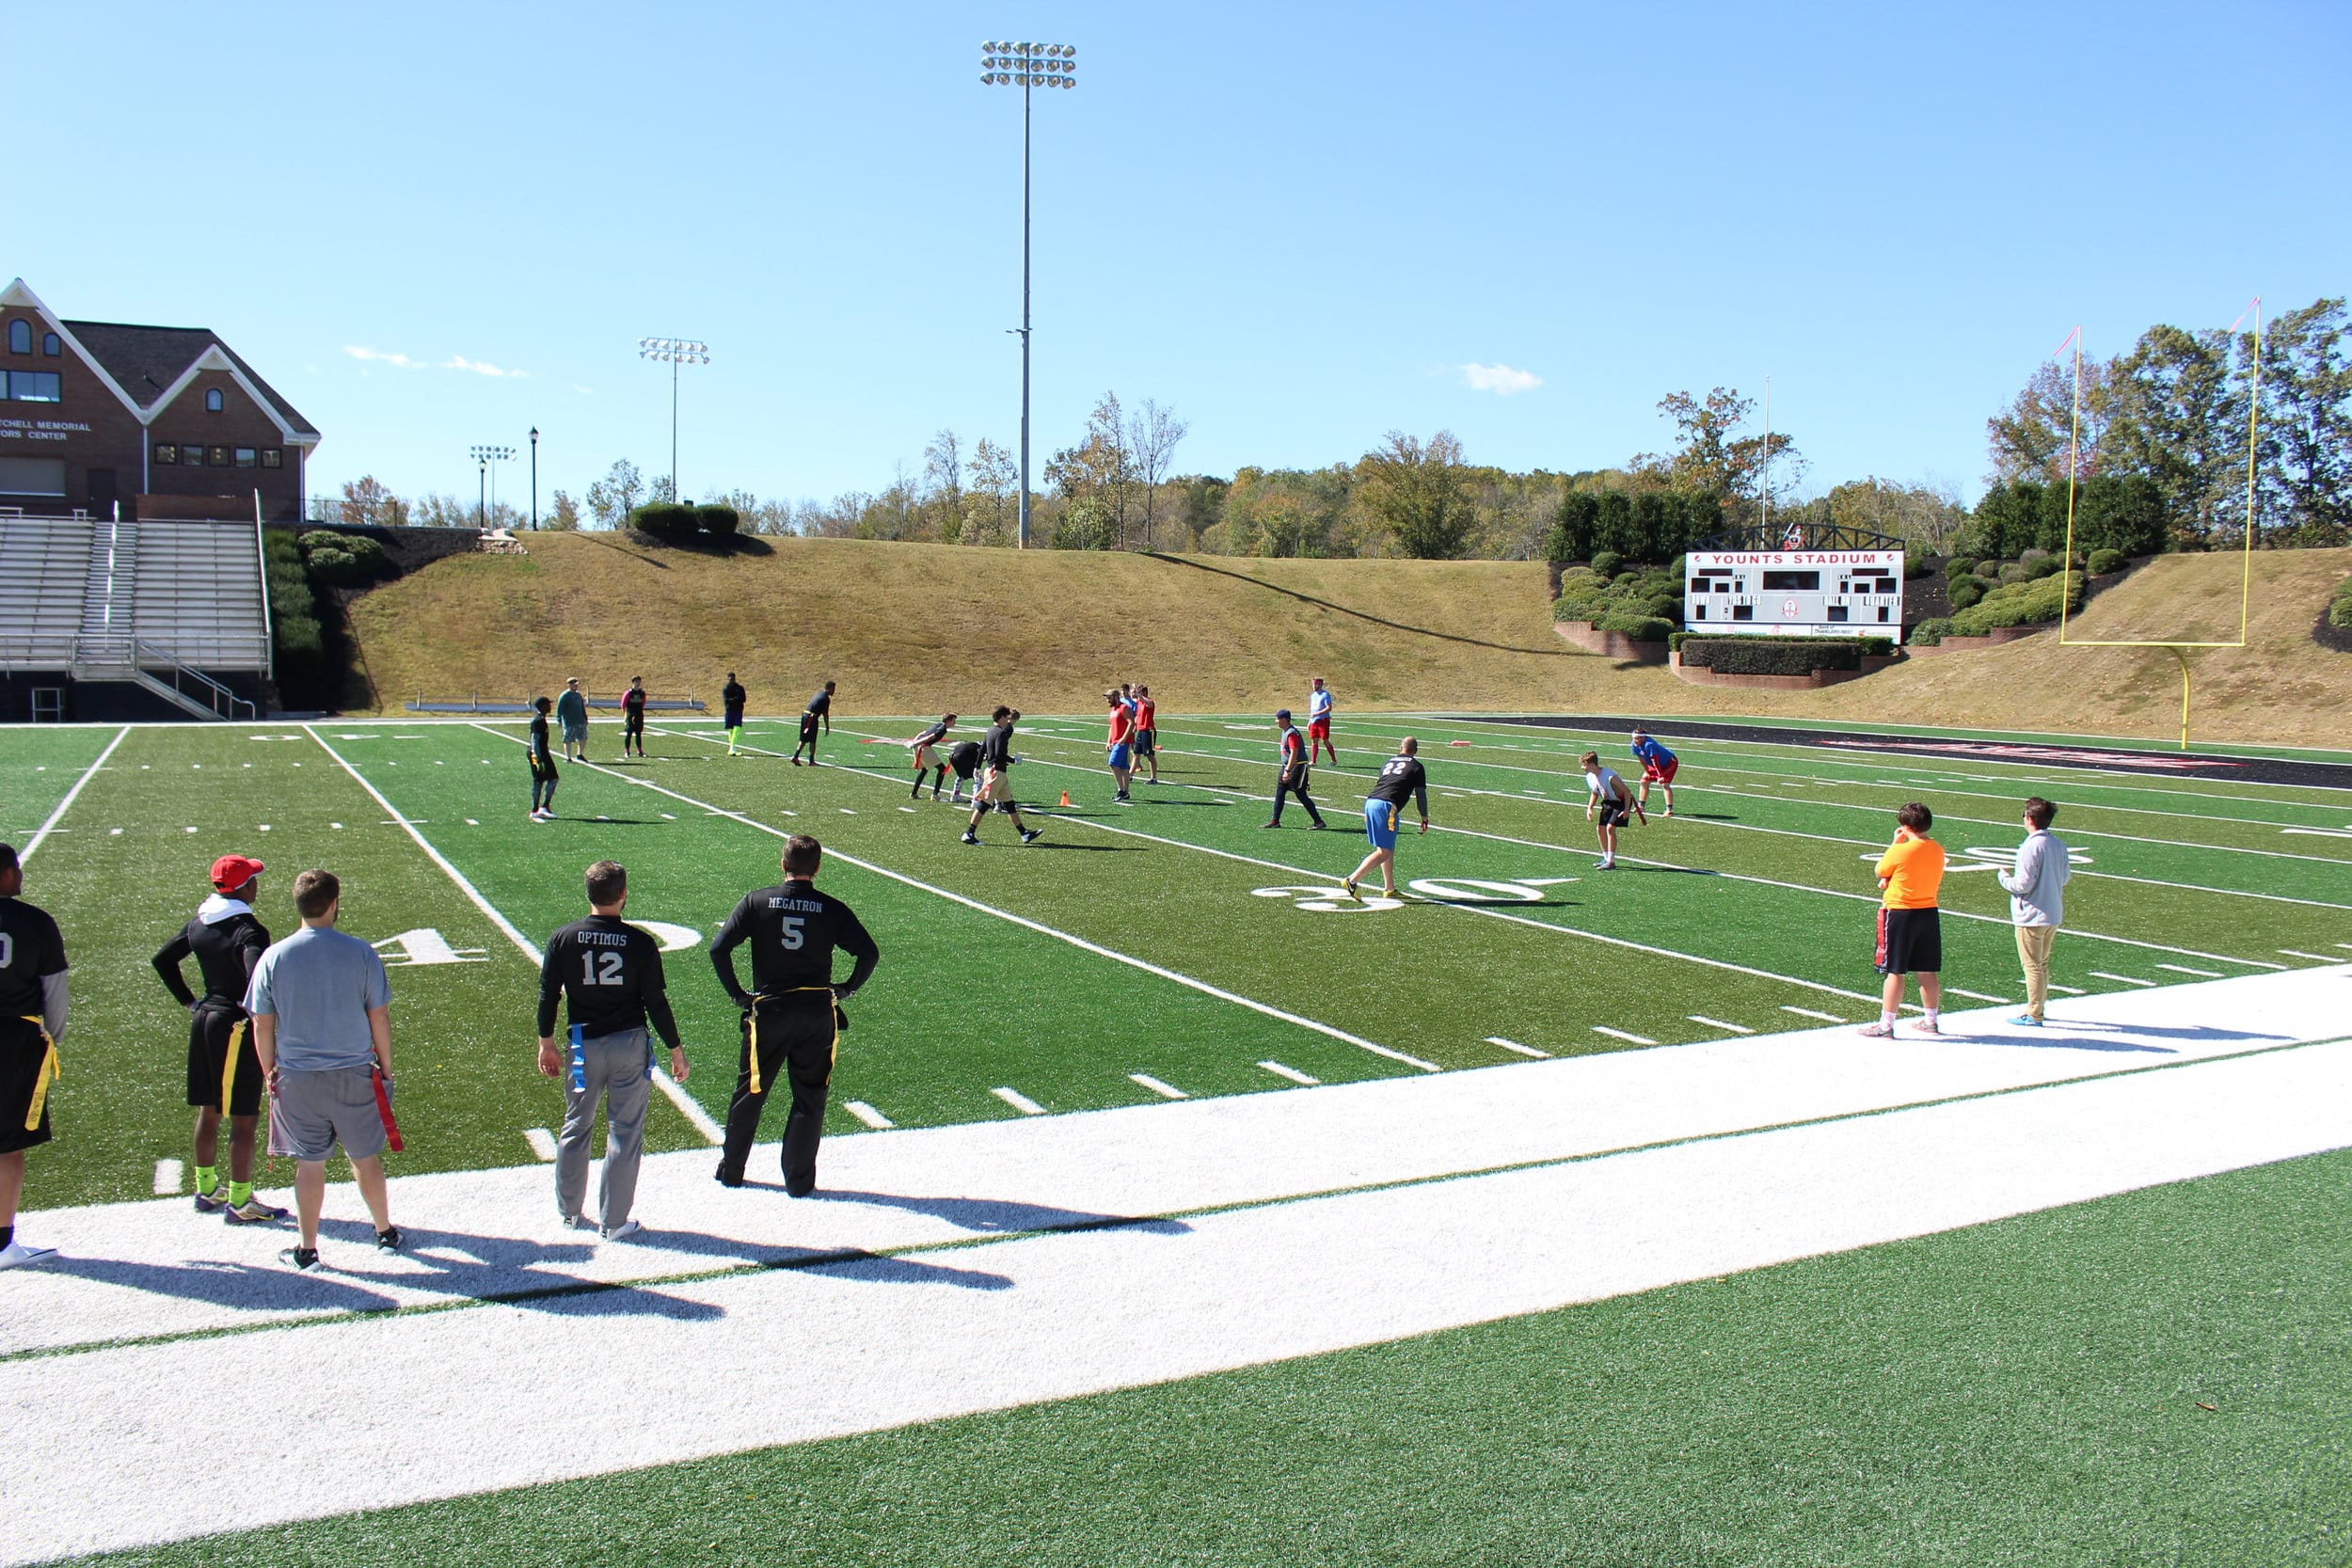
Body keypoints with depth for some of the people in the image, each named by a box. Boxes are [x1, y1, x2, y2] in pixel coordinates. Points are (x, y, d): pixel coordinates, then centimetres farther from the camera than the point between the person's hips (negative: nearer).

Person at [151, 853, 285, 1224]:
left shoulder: (199, 922, 5)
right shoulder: (248, 930, -19)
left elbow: (163, 960, 15)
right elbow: (258, 981, -33)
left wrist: (189, 1002, 17)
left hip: (204, 1018, 8)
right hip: (238, 1027, -8)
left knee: (209, 1111, 20)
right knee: (244, 1119, 1)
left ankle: (206, 1190, 33)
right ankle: (239, 1203, 8)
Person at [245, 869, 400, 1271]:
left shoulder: (274, 957, -6)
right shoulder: (360, 953, -9)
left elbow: (262, 1026, -1)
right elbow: (380, 1018, -4)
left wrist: (269, 1073, 12)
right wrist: (385, 1068, 8)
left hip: (297, 1079, 0)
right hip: (354, 1076, 0)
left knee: (309, 1163, 11)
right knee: (366, 1158, 15)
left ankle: (307, 1250, 20)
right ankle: (385, 1233, 28)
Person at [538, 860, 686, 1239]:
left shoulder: (563, 939, -5)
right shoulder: (640, 944, -10)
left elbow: (548, 995, 1)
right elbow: (656, 1003, -7)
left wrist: (546, 1044, 15)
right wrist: (676, 1050, 3)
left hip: (583, 1047, 2)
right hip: (630, 1046, -2)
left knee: (575, 1128, 18)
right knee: (625, 1133, 6)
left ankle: (569, 1212, 29)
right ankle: (614, 1222, 11)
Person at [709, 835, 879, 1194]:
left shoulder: (757, 902, -4)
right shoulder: (832, 909, -4)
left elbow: (719, 948, -10)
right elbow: (869, 953, -9)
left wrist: (736, 992, 0)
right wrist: (847, 988, 5)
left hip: (768, 1012, 0)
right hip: (818, 1014, 0)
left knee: (749, 1093, 16)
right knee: (809, 1098, 11)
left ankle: (731, 1170, 28)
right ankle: (799, 1180, 14)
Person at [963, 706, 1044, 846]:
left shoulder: (990, 731, 12)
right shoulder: (1001, 733, -16)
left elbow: (982, 750, 16)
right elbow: (999, 755, -23)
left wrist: (978, 768, 21)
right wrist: (1014, 760, -11)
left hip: (991, 770, 10)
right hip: (996, 772, -10)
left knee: (1009, 803, 12)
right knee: (984, 804, -6)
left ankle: (1024, 834, 17)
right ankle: (969, 834, -3)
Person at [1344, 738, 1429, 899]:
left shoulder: (1387, 763, 25)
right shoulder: (1416, 766, 9)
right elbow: (1420, 794, 7)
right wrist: (1425, 817, 16)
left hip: (1370, 802, 7)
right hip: (1387, 806, -7)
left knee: (1388, 849, 19)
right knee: (1384, 852, -5)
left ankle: (1390, 888, 20)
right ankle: (1353, 880, -16)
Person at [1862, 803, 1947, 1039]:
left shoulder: (1900, 851, -17)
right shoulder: (1938, 850, 3)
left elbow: (1880, 872, 1)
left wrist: (1896, 842, 4)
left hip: (1900, 913, -6)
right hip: (1929, 912, 6)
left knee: (1895, 972, -1)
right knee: (1927, 972, 14)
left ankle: (1886, 1024, 2)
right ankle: (1930, 1021, 24)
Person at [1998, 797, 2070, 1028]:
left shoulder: (2031, 847, -20)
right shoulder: (2059, 845, 4)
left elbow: (2023, 885, -21)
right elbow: (2065, 876, 15)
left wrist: (2004, 877, -4)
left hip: (2031, 916, -8)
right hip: (2054, 915, 8)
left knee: (2032, 965, 0)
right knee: (2043, 964, 20)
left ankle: (2033, 1015, 4)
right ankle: (2038, 1006, 30)